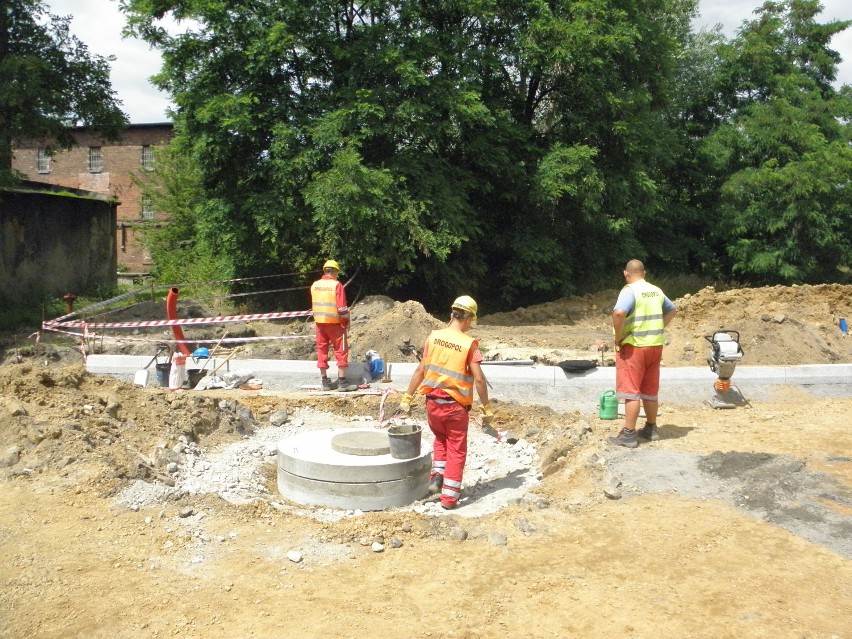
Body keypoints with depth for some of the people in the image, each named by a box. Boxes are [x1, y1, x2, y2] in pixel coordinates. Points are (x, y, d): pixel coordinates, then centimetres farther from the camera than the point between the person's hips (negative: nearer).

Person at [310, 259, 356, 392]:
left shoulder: (314, 285, 5)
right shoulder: (336, 285, -12)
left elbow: (315, 305, 12)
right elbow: (342, 307, -14)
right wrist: (346, 322, -3)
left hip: (319, 322, 5)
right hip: (334, 323, -5)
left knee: (322, 351, 10)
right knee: (341, 351, 2)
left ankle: (325, 382, 13)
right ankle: (342, 382, -1)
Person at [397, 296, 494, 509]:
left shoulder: (433, 337, -3)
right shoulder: (469, 344, -12)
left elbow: (420, 371, -1)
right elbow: (479, 379, -13)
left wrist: (407, 398, 6)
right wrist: (486, 408, -3)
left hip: (433, 401, 3)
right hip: (456, 404, -3)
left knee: (441, 438, 29)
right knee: (456, 449, 12)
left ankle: (437, 476, 18)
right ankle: (449, 496, 12)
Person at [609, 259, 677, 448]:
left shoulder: (629, 291, -14)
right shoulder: (656, 291, 10)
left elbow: (619, 313, -31)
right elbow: (672, 310, 25)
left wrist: (618, 338, -18)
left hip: (634, 347, -7)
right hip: (655, 346, 7)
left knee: (630, 391, -4)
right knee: (650, 391, 16)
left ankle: (629, 434, -3)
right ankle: (651, 429, 25)